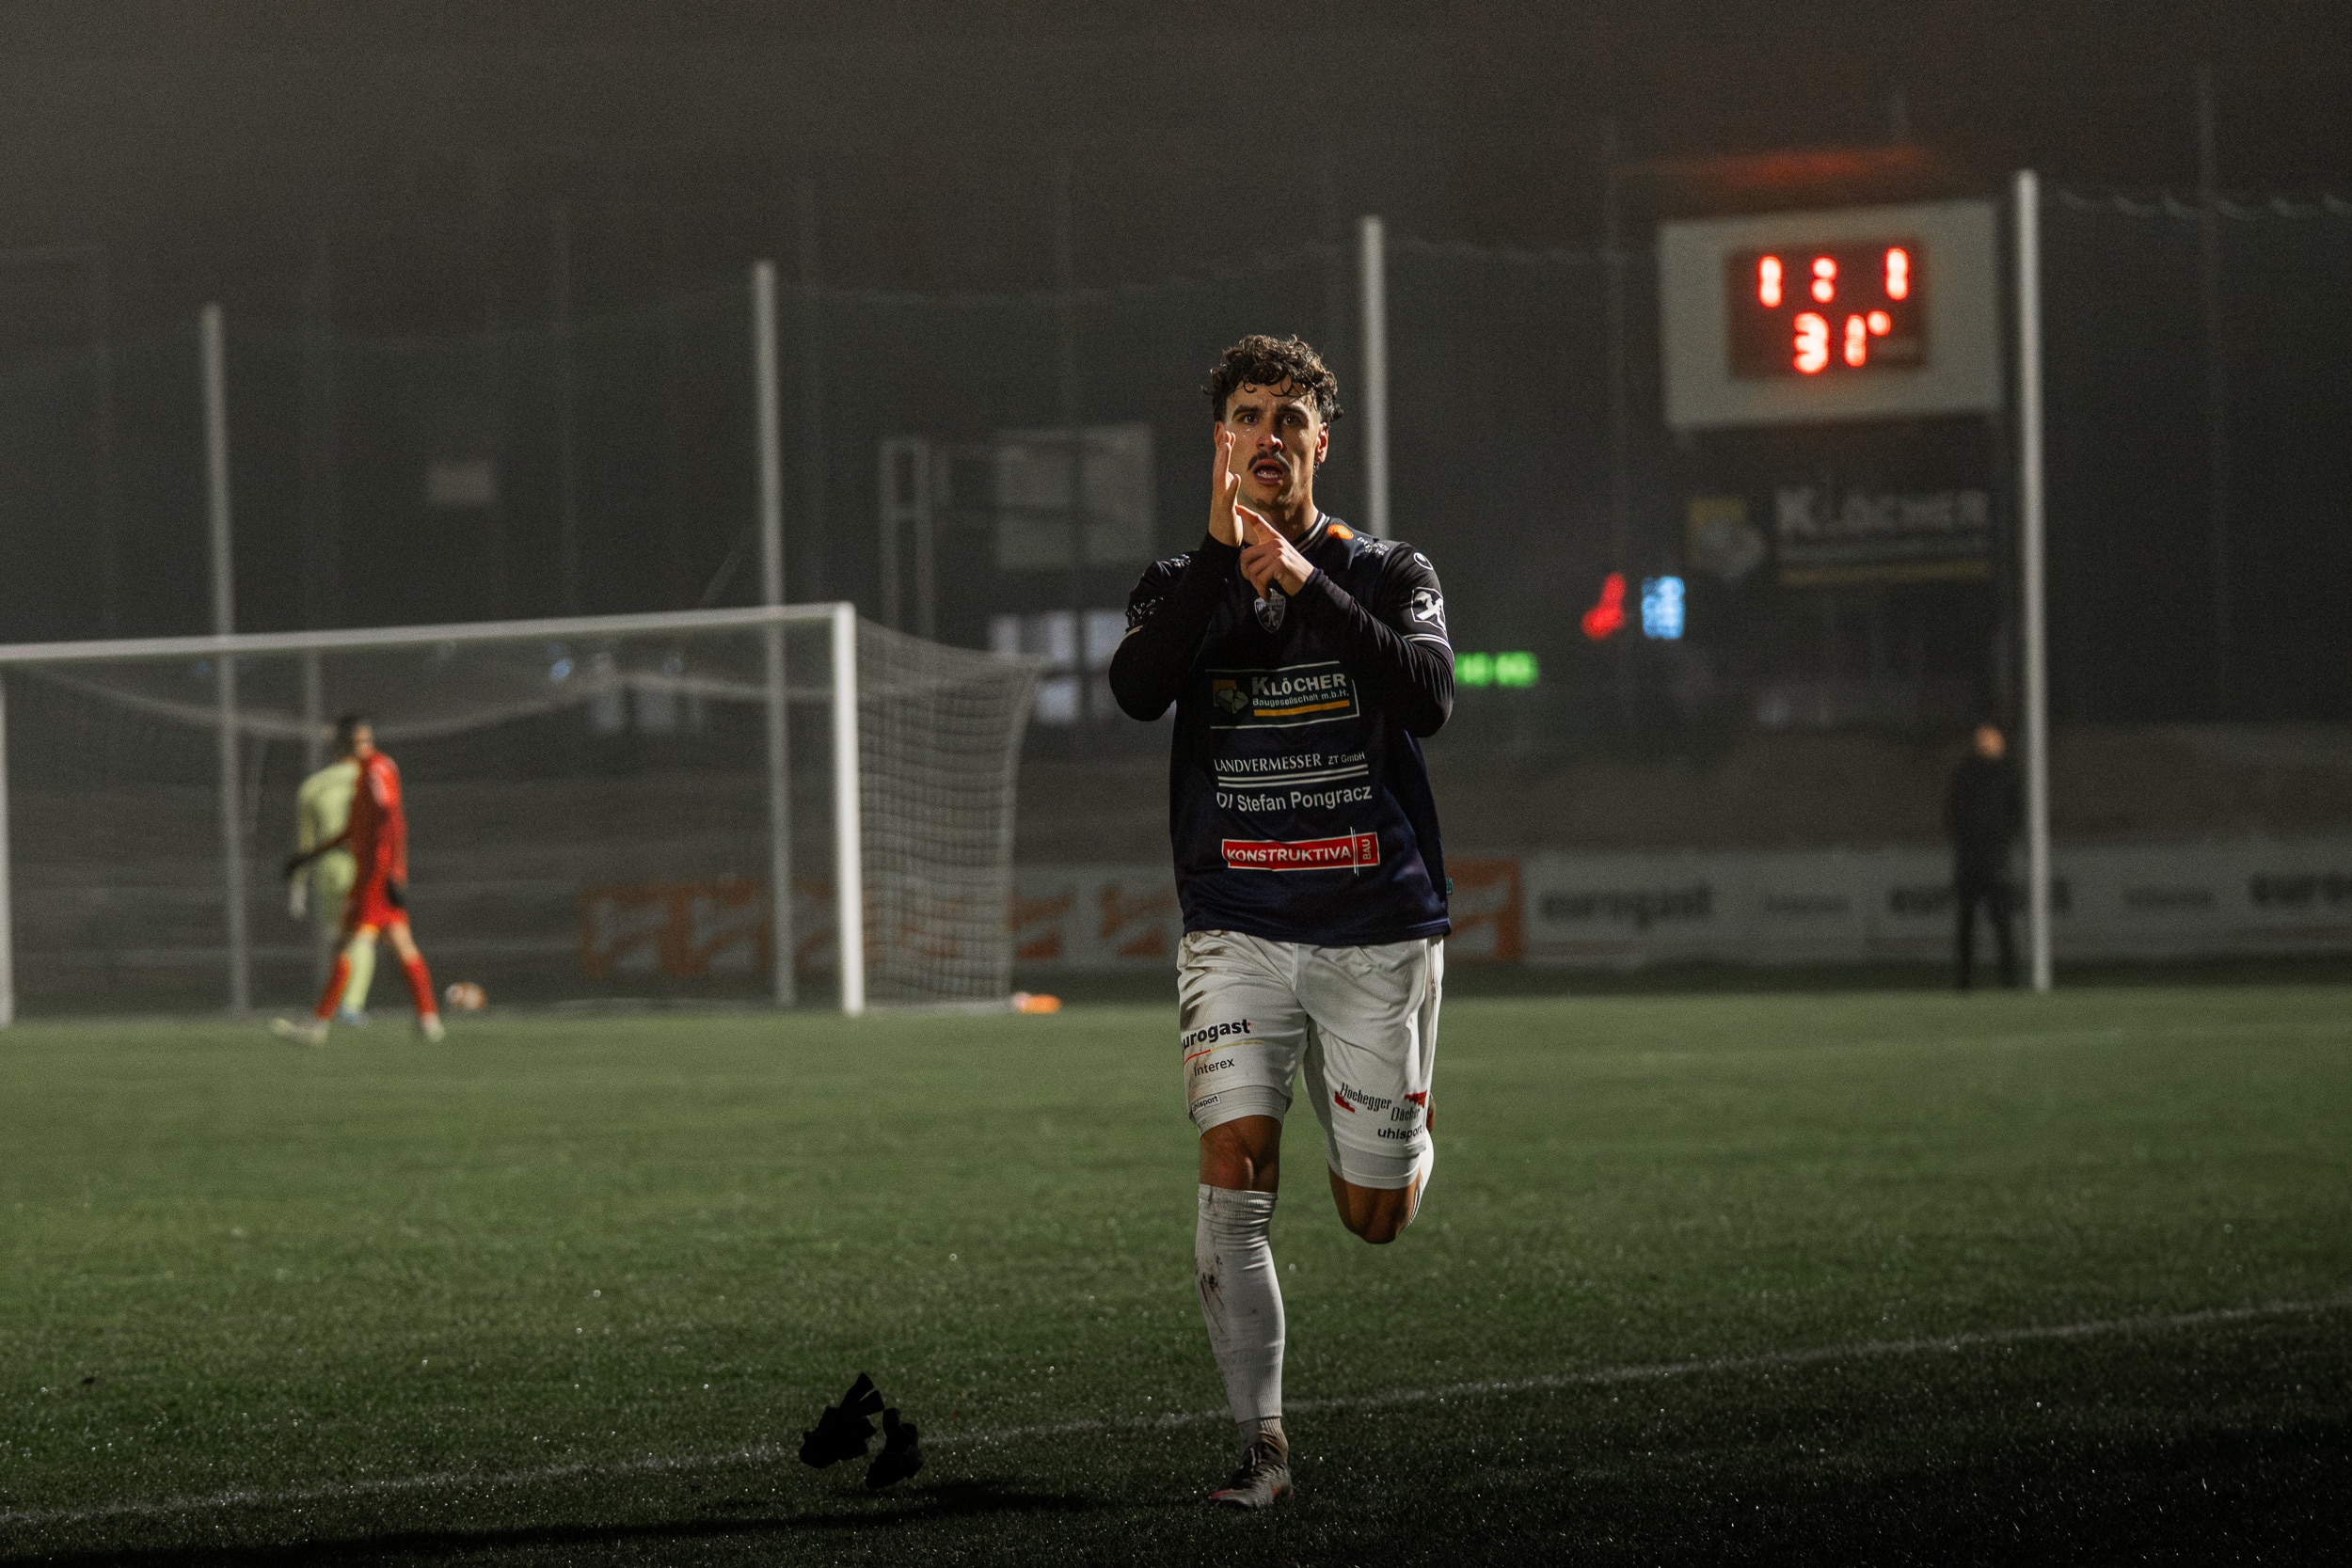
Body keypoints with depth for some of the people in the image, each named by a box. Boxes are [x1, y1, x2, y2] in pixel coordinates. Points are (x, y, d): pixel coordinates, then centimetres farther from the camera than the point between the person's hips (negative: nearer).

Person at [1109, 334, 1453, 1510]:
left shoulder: (1390, 575, 4)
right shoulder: (1184, 586, 7)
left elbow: (1428, 697, -17)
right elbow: (1135, 689, -15)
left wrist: (1303, 580, -23)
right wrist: (1221, 551, -22)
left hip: (1378, 930, 0)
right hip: (1237, 933, 0)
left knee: (1375, 1217, 5)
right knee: (1233, 1174, -17)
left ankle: (1408, 1135, 42)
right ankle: (1259, 1444, -10)